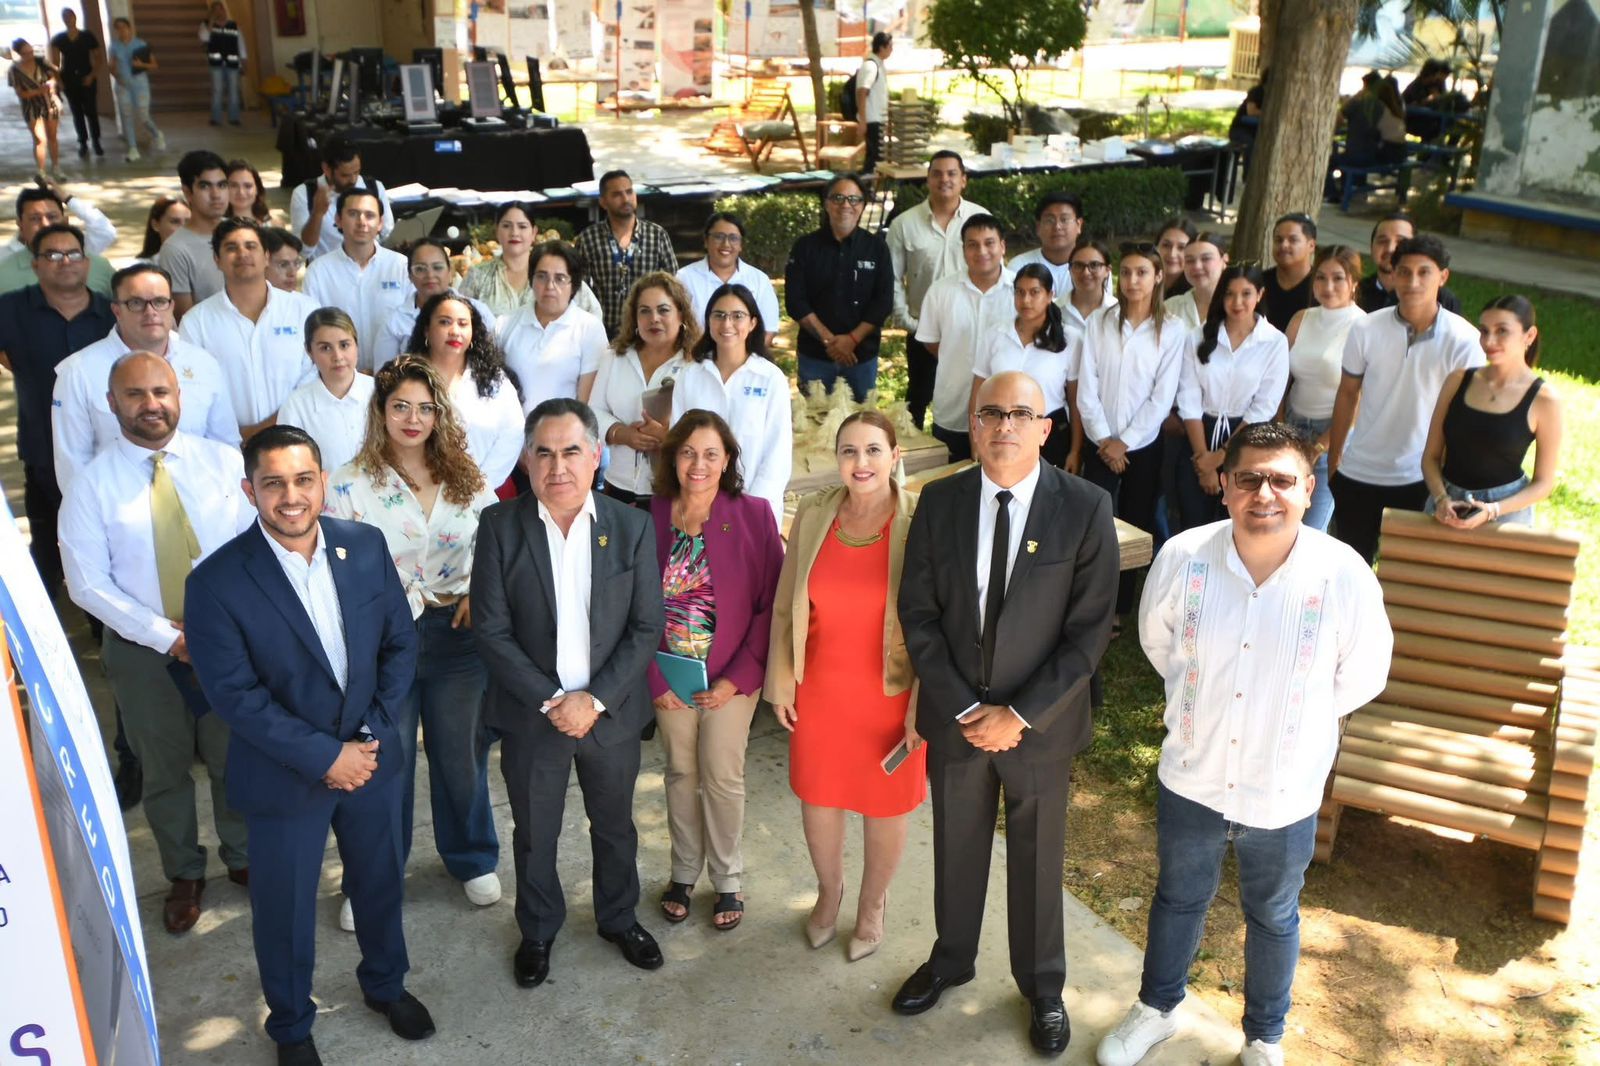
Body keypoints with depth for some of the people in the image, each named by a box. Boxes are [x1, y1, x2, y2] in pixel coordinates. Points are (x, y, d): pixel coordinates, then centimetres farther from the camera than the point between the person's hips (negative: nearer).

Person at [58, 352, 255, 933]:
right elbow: (88, 585, -10)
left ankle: (243, 858, 40)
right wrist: (168, 637, -16)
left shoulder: (224, 461, -7)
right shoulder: (92, 485, -9)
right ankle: (184, 875, 39)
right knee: (164, 770, 17)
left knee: (234, 758, 16)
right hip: (142, 648, 0)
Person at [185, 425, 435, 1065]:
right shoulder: (217, 581, -20)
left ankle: (385, 984, 50)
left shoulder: (366, 546, -8)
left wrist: (373, 735, -11)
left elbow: (400, 643, -2)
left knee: (381, 883, 22)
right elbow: (234, 693, -19)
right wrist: (324, 755, -20)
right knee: (285, 908, 16)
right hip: (284, 775, -3)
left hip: (371, 757, 4)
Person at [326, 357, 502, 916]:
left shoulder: (465, 477, 2)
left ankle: (473, 858, 38)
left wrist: (481, 595, -10)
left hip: (459, 633, 2)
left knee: (463, 753, 15)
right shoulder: (350, 484, -6)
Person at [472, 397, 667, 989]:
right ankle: (538, 930, 42)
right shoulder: (500, 525, -11)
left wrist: (595, 700, -16)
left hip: (611, 712, 1)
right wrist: (548, 700, -17)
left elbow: (646, 627, -8)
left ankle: (619, 918, 45)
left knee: (615, 827, 20)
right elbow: (491, 629, -11)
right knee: (534, 834, 17)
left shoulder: (633, 526, -9)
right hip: (531, 714, -1)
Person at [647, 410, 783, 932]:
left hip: (730, 678, -2)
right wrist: (654, 679, -8)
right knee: (681, 771, 15)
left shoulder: (752, 515, -12)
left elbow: (771, 603, -10)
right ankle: (684, 870, 34)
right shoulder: (649, 518, -8)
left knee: (722, 776, 8)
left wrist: (738, 677, -13)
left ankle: (727, 878, 28)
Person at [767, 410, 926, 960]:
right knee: (817, 797, 18)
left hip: (891, 697, -3)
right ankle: (828, 890, 48)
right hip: (819, 692, 3)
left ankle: (873, 903, 43)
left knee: (885, 806, 15)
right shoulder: (812, 515, -5)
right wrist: (781, 682, 4)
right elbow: (786, 607, 3)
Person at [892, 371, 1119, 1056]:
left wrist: (1020, 715, -17)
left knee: (1037, 859, 16)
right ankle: (951, 959, 46)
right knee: (956, 848, 21)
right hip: (954, 716, 2)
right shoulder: (939, 503, -7)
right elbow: (918, 615, -5)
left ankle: (1042, 987, 39)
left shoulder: (1085, 509, -15)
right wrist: (963, 708, -12)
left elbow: (1088, 631, -13)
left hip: (1041, 722, -2)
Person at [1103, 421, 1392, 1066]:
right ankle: (1157, 1010, 52)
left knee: (1273, 918, 24)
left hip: (1285, 793, -1)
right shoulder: (1182, 558, -20)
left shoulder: (1343, 575, -23)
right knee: (1178, 898, 25)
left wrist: (1298, 718, 6)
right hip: (1190, 777, 1)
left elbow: (1363, 673, -3)